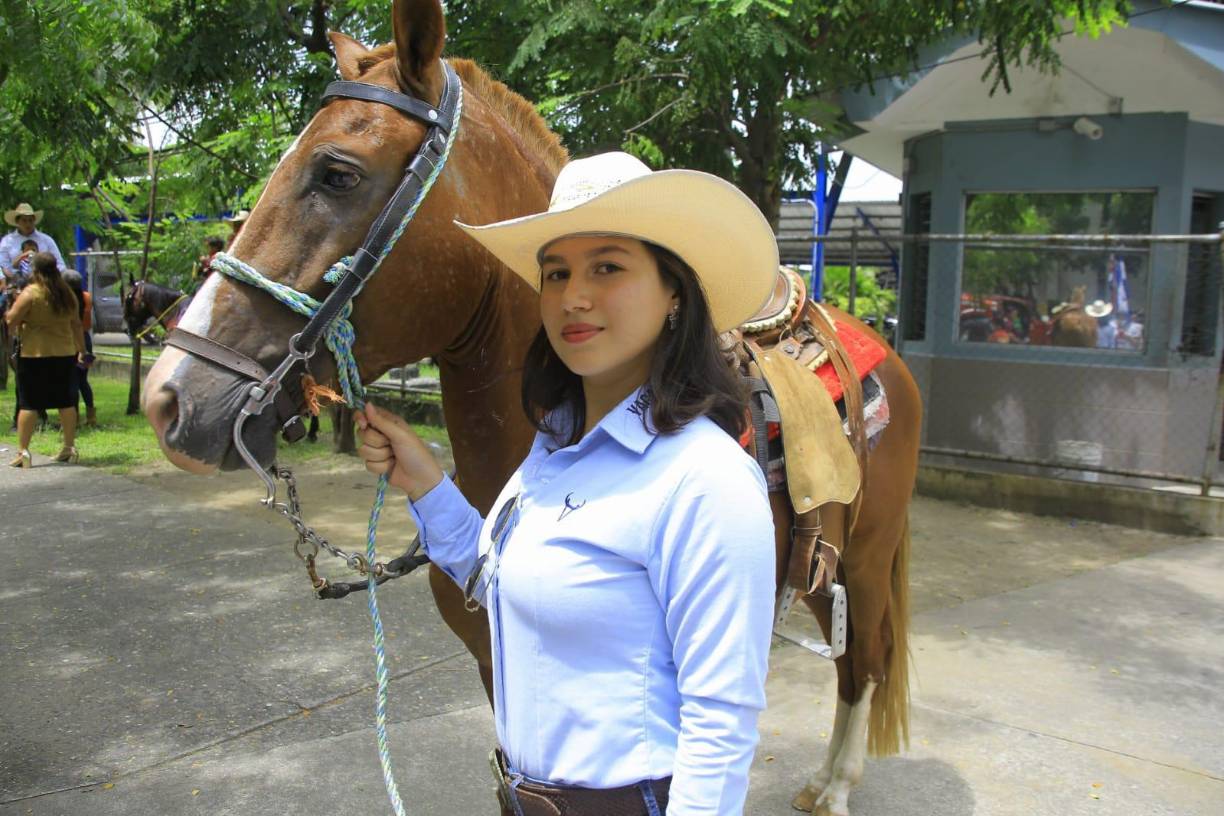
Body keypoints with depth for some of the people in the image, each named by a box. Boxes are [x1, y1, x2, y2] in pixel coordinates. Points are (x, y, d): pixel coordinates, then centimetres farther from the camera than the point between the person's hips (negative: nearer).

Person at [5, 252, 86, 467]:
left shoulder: (30, 293, -10)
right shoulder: (67, 293, 6)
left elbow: (11, 321, -13)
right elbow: (76, 324, 12)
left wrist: (15, 329, 9)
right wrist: (81, 350, 18)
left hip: (35, 355, -5)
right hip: (65, 353, 5)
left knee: (28, 403, 1)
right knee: (66, 401, 11)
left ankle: (23, 451, 1)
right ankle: (69, 448, 16)